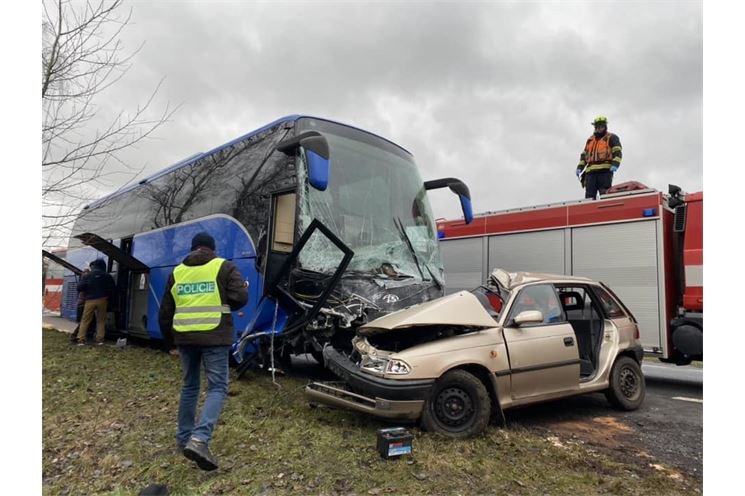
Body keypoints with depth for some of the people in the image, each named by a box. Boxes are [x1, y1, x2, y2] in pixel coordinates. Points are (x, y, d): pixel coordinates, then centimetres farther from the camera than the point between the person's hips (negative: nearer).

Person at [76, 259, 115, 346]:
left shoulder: (87, 276, 1)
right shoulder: (107, 276, 3)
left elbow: (79, 288, -4)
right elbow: (112, 289, 4)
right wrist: (108, 296, 19)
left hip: (90, 300, -1)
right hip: (102, 300, 1)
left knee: (85, 321, 6)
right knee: (101, 320, 8)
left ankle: (81, 340, 1)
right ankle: (99, 339, 2)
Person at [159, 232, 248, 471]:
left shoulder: (177, 272, 14)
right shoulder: (224, 267, 0)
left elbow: (165, 312, 17)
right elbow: (240, 298, -10)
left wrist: (169, 339, 29)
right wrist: (244, 288, 14)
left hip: (185, 336, 5)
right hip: (214, 337, -5)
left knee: (189, 386, 20)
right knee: (217, 387, -1)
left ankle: (184, 438, 28)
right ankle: (199, 439, -17)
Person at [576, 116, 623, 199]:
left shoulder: (612, 138, 11)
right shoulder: (590, 140, 27)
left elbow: (617, 152, 0)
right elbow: (584, 155, 27)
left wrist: (614, 165, -17)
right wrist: (579, 167, 13)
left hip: (605, 171, -5)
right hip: (590, 172, 5)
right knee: (589, 196, -4)